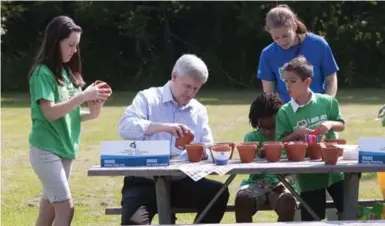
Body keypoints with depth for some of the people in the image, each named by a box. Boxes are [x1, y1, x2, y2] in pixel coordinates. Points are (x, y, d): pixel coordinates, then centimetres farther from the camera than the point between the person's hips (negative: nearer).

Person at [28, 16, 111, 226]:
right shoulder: (43, 73, -12)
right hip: (46, 150, -8)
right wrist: (83, 96, -20)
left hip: (64, 149, 8)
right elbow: (50, 113, -19)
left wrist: (91, 114, -1)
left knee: (50, 209, 9)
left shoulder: (66, 72, 11)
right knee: (66, 208, -14)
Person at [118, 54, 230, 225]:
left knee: (218, 193, -21)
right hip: (144, 181, -4)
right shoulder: (147, 98, 3)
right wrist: (164, 127, -26)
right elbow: (125, 127, -15)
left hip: (181, 182, 4)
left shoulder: (199, 110, 17)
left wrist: (203, 152, -11)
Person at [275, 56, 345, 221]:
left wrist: (330, 124, -15)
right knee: (311, 219, 4)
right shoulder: (285, 112, -6)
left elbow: (341, 125, 6)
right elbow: (281, 143, -4)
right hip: (307, 174, -1)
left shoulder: (327, 101, -4)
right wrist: (296, 134, -21)